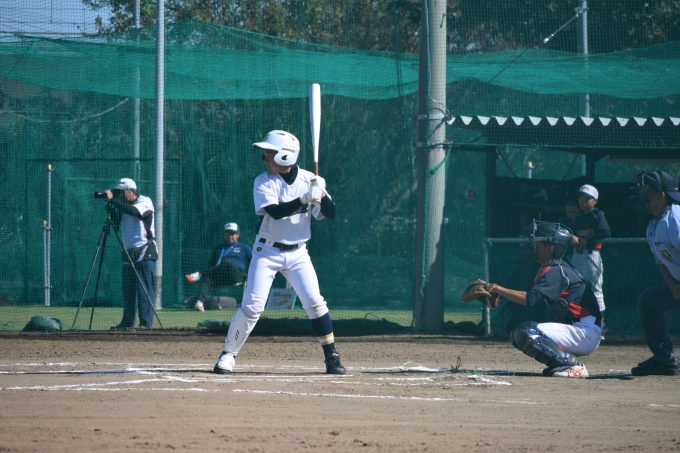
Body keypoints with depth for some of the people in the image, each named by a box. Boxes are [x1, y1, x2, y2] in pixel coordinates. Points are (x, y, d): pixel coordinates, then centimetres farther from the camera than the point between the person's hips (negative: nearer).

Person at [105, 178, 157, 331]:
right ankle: (127, 322, 12)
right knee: (128, 289, 7)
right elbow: (116, 220, 7)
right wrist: (110, 206, -9)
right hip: (129, 252, 8)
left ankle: (146, 322, -10)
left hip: (145, 251, -8)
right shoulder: (124, 206, 15)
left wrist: (112, 200, -25)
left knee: (145, 288, -9)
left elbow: (133, 211, -26)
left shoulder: (145, 202, -7)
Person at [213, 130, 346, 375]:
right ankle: (228, 354, 6)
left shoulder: (308, 179, -2)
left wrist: (321, 193, -23)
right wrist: (304, 199, -35)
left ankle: (331, 356, 2)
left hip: (297, 252, 2)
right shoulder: (263, 182, -9)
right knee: (252, 306, -8)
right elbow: (275, 212, -25)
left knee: (315, 302, -8)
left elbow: (330, 213, -4)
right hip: (267, 251, -2)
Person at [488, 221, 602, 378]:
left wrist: (498, 289, -20)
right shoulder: (549, 269, 16)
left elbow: (529, 299, -26)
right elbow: (533, 296, 16)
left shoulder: (555, 271, -16)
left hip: (586, 334, -10)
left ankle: (572, 364, -18)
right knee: (517, 335, 13)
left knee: (525, 333, -22)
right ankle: (565, 360, 8)